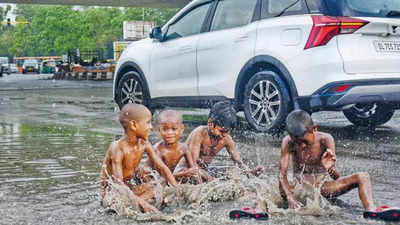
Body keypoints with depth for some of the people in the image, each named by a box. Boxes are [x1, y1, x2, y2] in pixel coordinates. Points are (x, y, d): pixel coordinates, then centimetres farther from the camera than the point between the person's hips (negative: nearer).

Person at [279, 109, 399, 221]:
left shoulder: (325, 140, -18)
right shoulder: (288, 143, -16)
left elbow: (337, 178, -22)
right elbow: (282, 174, -18)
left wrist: (330, 168, -48)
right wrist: (290, 198, -35)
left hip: (322, 186, 0)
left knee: (362, 177, -24)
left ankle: (370, 210, -41)